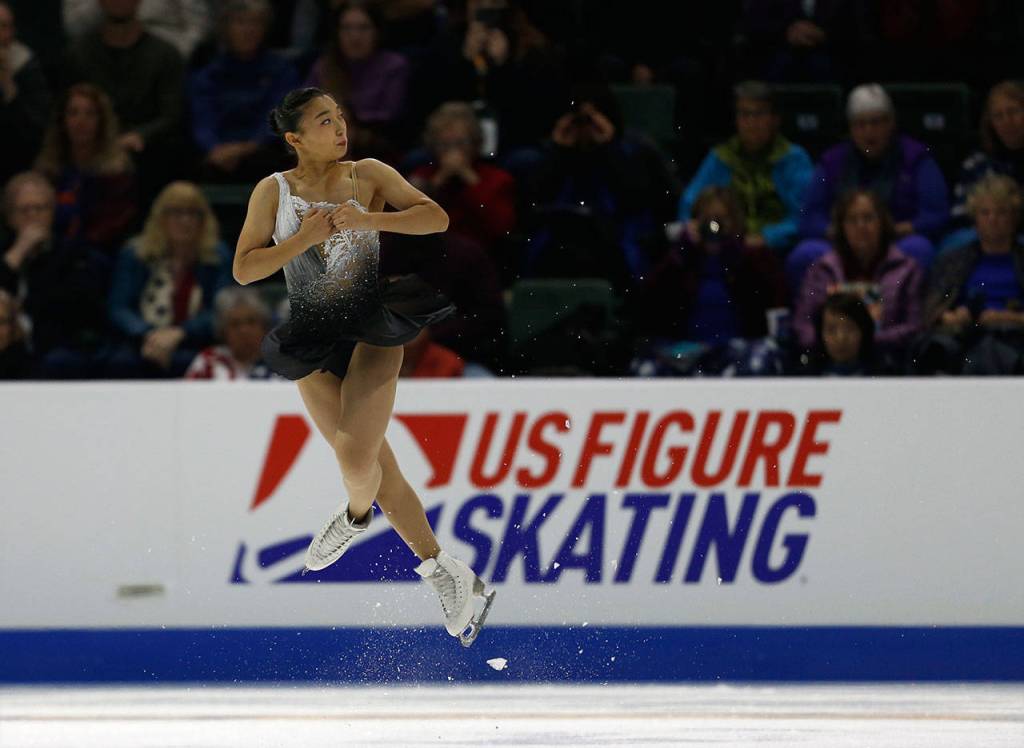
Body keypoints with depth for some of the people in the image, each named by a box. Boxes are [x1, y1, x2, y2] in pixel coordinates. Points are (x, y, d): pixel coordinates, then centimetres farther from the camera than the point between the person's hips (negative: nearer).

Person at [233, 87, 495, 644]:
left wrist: (367, 220, -19)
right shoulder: (273, 191, 1)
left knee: (357, 459, -16)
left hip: (372, 330, -2)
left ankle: (357, 515, 21)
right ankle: (445, 574, 11)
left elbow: (436, 217, -7)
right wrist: (305, 238, -15)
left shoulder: (368, 175, -1)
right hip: (313, 342, 2)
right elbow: (243, 269, -2)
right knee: (374, 463, 2)